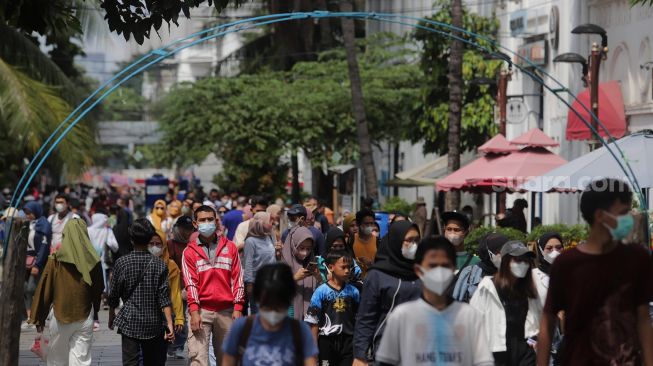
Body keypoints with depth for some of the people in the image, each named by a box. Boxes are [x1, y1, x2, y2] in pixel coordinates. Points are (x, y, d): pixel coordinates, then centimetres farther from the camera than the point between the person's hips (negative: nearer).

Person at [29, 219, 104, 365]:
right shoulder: (93, 261, -5)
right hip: (85, 318, 1)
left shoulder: (55, 260, -9)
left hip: (60, 316, -1)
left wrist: (39, 318, 3)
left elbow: (44, 289, -5)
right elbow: (99, 289, 6)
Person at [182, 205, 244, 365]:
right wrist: (194, 311, -12)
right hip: (201, 311, -2)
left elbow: (237, 279, 7)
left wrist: (238, 308, 0)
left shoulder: (230, 247, 9)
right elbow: (191, 283, -2)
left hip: (226, 310, 2)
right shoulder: (190, 251, 5)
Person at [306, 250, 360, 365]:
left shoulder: (353, 291, 3)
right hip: (327, 341, -2)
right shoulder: (321, 292, -5)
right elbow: (313, 321, -4)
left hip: (348, 342, 2)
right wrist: (314, 347, -6)